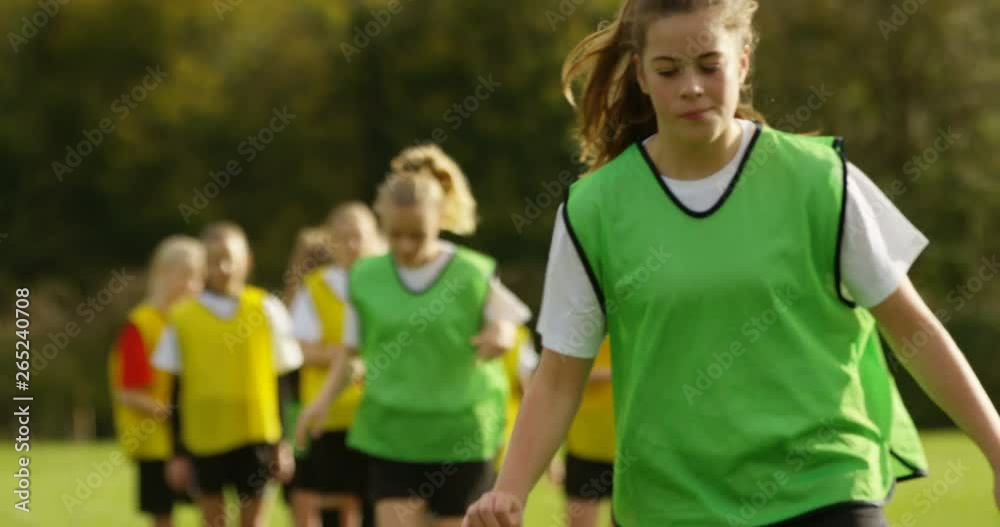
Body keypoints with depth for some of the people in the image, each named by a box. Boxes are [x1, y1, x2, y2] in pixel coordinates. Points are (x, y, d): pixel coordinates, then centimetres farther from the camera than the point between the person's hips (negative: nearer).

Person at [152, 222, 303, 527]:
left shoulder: (266, 310, 2)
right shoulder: (182, 318, 3)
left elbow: (280, 381, 5)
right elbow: (177, 392, 6)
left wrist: (282, 443, 2)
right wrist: (178, 452, 4)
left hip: (255, 436, -1)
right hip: (204, 438, 1)